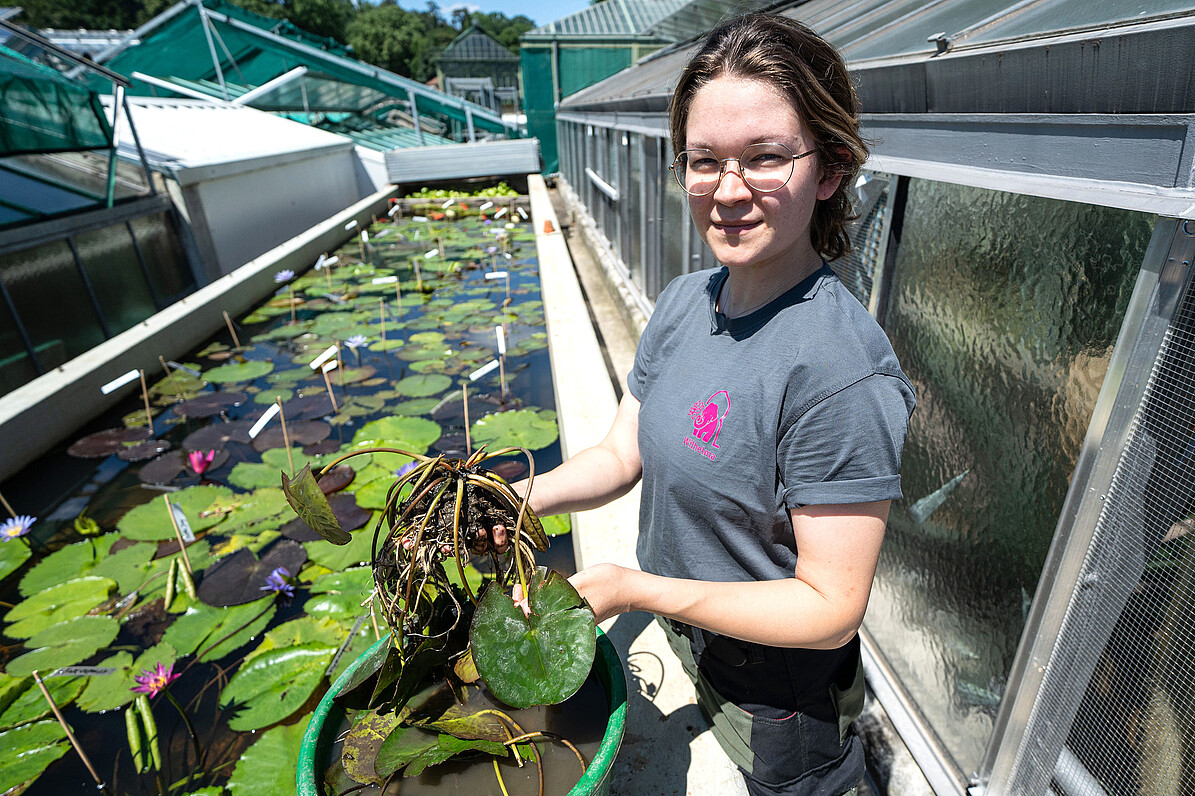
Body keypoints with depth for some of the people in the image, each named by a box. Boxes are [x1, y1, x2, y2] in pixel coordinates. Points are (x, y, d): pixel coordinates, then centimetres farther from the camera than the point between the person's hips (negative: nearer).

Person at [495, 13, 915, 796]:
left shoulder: (840, 365, -33)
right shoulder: (686, 300, -9)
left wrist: (634, 588, -26)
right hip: (692, 638, 6)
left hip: (780, 694, -6)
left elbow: (829, 609, -28)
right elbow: (622, 454, -4)